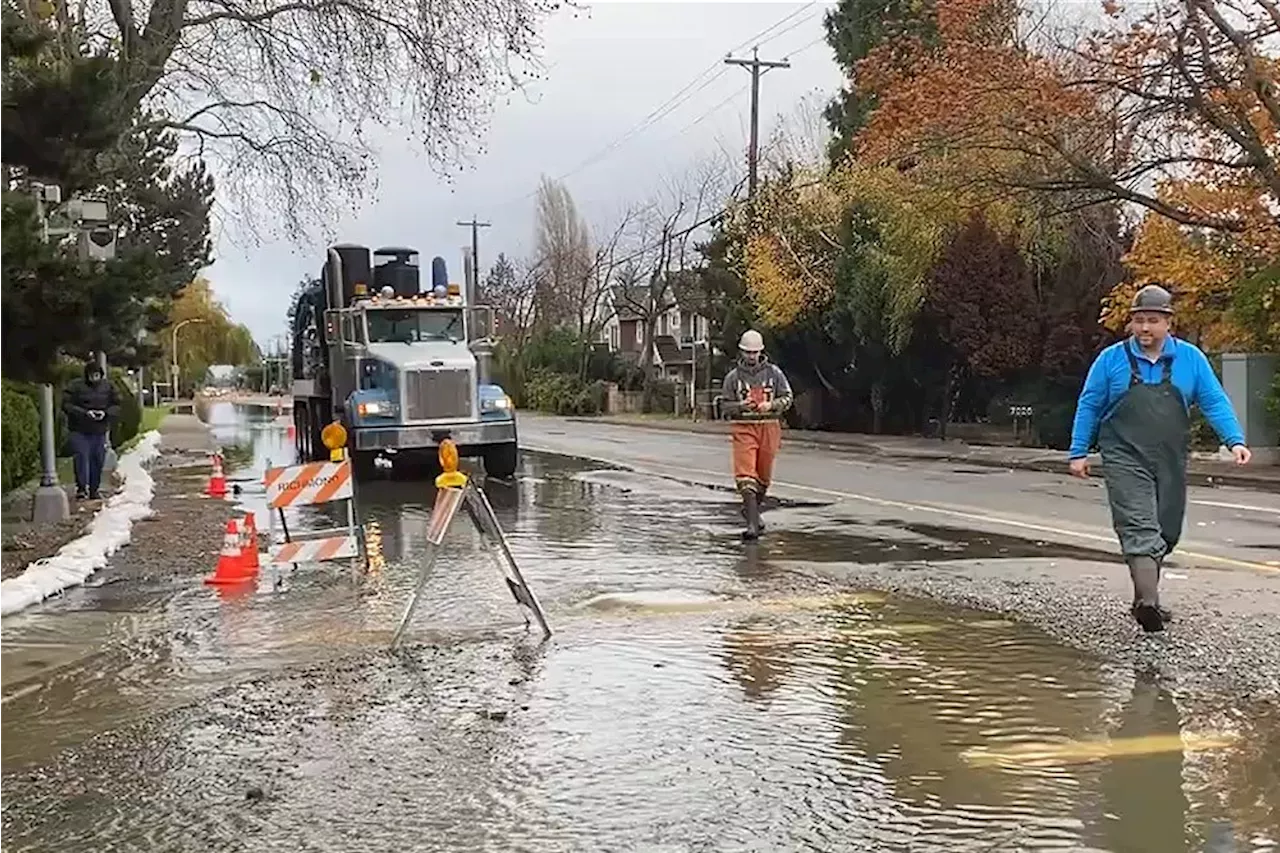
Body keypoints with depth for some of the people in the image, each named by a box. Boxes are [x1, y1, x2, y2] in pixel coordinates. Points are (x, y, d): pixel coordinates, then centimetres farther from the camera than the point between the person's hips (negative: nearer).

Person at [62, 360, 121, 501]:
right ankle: (81, 488, -1)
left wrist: (106, 413, -11)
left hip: (100, 431, 3)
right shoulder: (75, 386, -5)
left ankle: (94, 489, 17)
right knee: (81, 458, -9)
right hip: (80, 431, -3)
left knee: (98, 460, 6)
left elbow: (117, 406, 9)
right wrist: (84, 413, -19)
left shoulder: (108, 387, 5)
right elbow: (66, 405, -8)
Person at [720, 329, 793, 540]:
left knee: (764, 476, 13)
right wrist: (740, 406, -15)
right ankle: (752, 523, -18)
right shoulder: (733, 377, 3)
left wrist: (771, 405, -14)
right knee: (745, 475, -15)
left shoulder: (773, 372, 4)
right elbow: (724, 406, 5)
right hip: (743, 428, -2)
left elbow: (787, 397, 5)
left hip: (769, 427, 2)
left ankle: (752, 509, 38)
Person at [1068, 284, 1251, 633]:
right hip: (1126, 461, -3)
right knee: (1140, 529, -17)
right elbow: (1088, 407, 7)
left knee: (1165, 533, 10)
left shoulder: (1190, 358, 7)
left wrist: (1235, 441, -5)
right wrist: (1078, 452, 4)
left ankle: (1145, 596, 26)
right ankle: (1148, 601, -25)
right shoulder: (1111, 359, 2)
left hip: (1171, 463, 3)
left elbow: (1214, 402, 7)